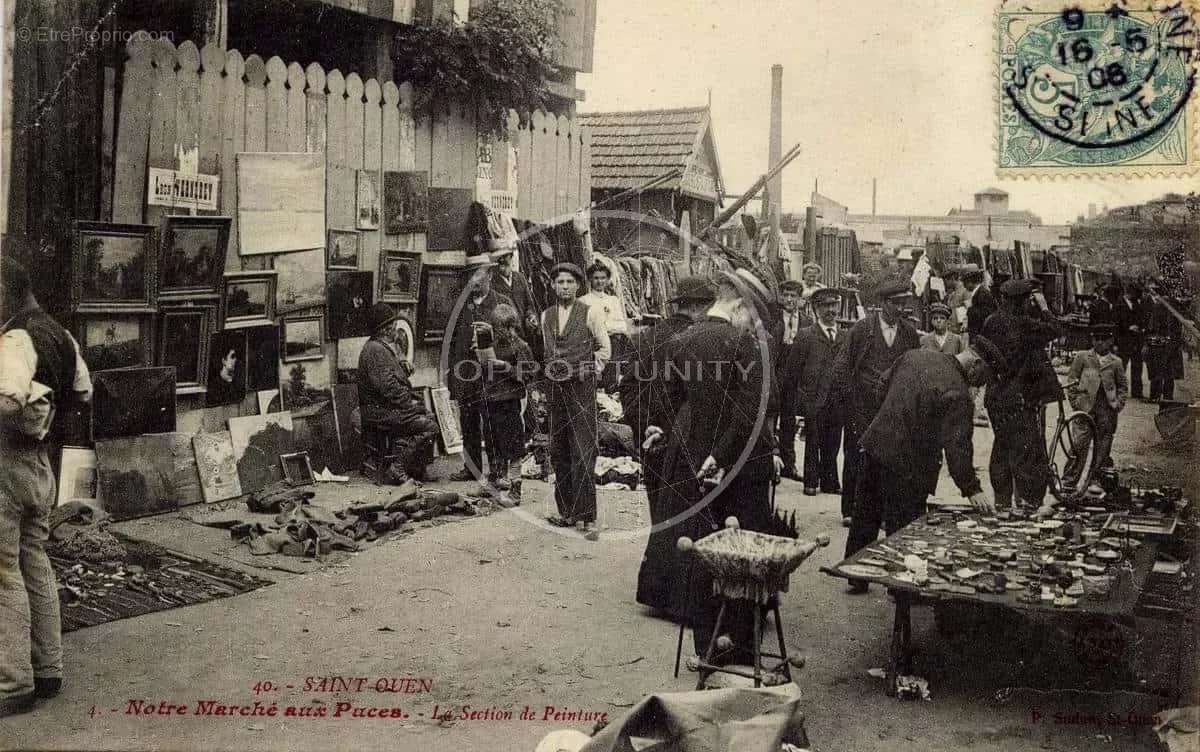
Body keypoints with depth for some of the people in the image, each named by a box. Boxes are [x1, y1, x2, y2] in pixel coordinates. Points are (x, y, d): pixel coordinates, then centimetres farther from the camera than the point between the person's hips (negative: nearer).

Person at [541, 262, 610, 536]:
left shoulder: (590, 313, 1)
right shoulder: (546, 315, 14)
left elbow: (605, 348, 7)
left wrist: (591, 369, -2)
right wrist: (546, 374, 13)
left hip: (581, 387, -5)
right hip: (554, 388, 5)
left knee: (583, 454, -9)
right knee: (558, 453, 8)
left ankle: (588, 518, -7)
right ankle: (567, 513, 16)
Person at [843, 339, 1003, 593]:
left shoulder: (915, 355, 3)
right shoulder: (957, 393, -21)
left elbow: (884, 387, 16)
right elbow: (957, 446, -25)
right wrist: (971, 489, -24)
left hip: (875, 445, 8)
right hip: (907, 467, -8)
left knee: (865, 519, 18)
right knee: (904, 528, 7)